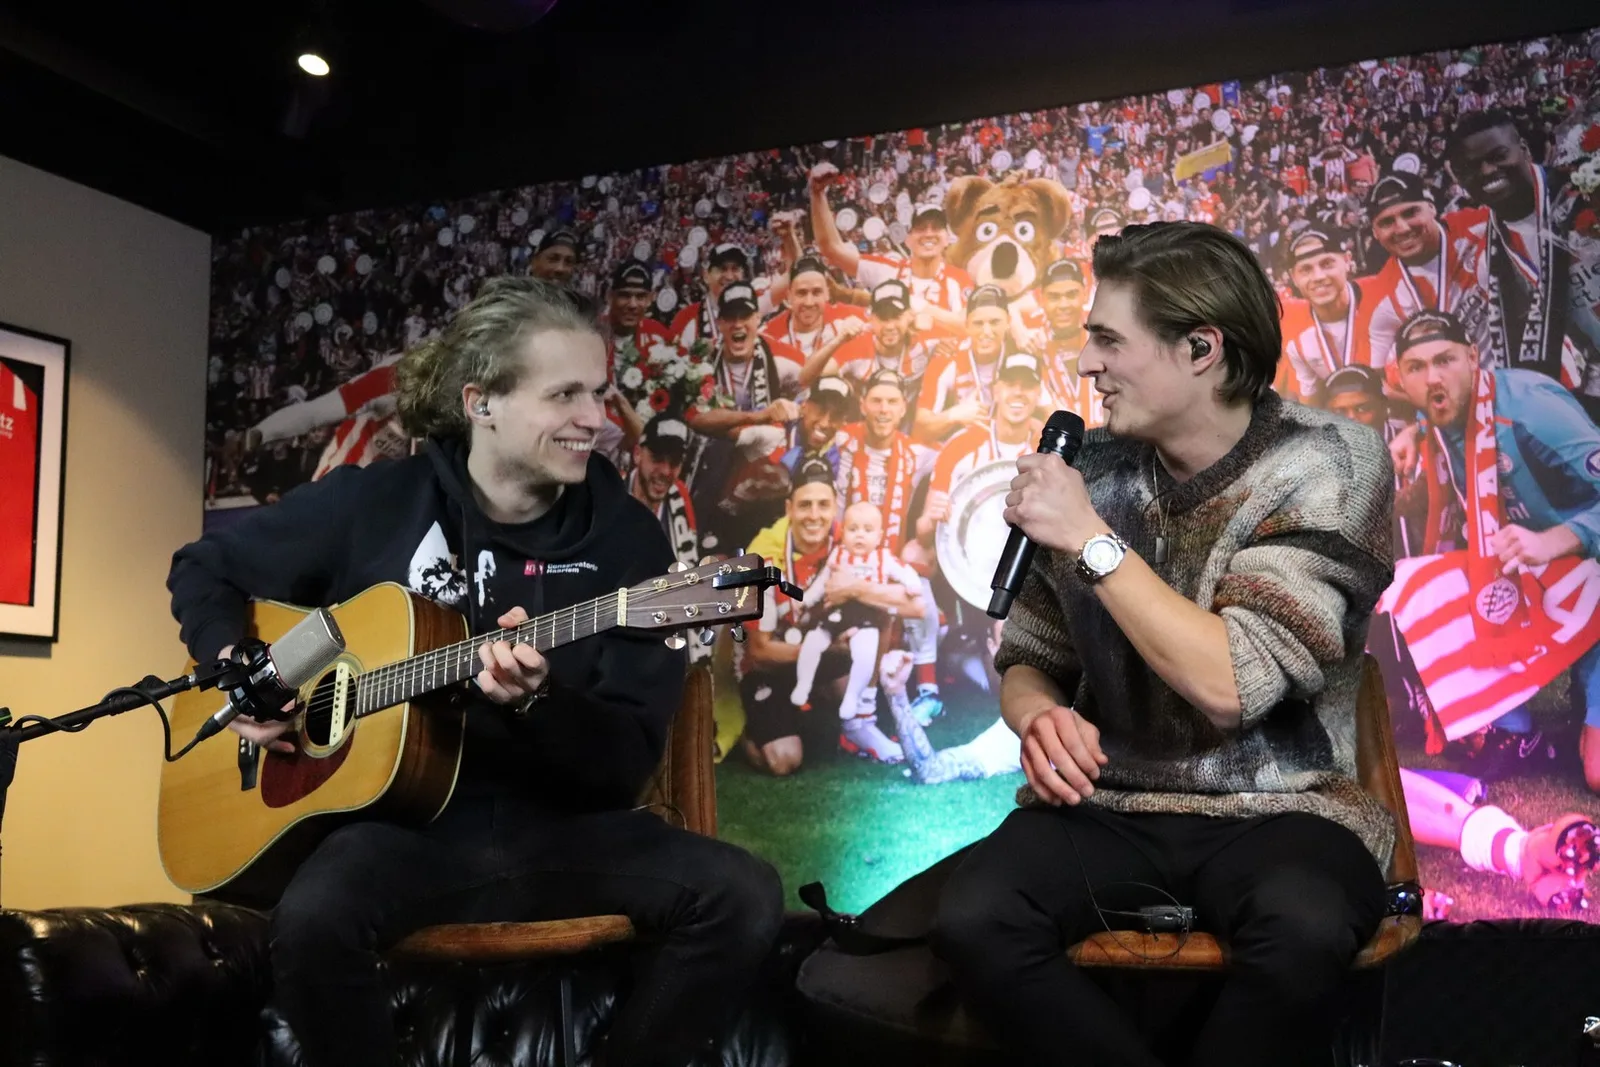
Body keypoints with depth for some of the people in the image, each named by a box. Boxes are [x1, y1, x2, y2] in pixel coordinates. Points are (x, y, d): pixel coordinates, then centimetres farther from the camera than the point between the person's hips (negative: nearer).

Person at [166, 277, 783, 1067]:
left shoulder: (624, 539, -2)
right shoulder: (371, 503, -1)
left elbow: (631, 757, -5)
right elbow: (204, 567, 14)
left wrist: (536, 702, -25)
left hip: (562, 826, 1)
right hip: (405, 820, -1)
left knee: (744, 898, -22)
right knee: (312, 917, -34)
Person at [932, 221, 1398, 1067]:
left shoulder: (1327, 466, -9)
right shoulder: (1095, 469, 2)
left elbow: (1230, 683, -20)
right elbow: (1028, 656, 13)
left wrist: (1091, 539, -19)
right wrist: (1040, 716, -10)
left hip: (1275, 809, -3)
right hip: (1108, 805, 3)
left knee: (1300, 931, -35)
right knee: (972, 921, -25)